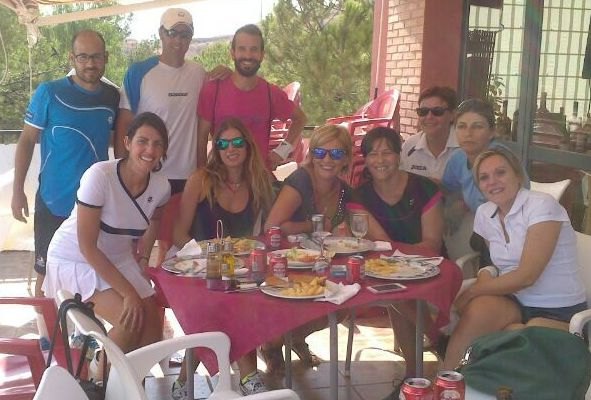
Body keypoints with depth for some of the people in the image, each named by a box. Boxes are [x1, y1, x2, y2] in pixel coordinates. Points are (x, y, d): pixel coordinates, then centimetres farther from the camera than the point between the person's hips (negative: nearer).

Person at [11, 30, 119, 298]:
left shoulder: (113, 97, 1)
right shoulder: (49, 93, -9)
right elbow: (27, 140, -4)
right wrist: (17, 190, -8)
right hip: (54, 203, -2)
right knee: (48, 274, 9)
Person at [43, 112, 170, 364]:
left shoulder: (160, 187, -10)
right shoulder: (100, 176, -27)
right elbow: (87, 247, -24)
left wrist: (143, 256, -5)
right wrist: (128, 292, -24)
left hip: (118, 259, 6)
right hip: (74, 260, -5)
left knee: (153, 327, -10)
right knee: (131, 321, -22)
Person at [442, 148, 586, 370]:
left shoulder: (542, 205, -16)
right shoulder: (484, 214, 4)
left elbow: (526, 276, -20)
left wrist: (470, 293, -15)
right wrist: (487, 274, -8)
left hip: (559, 313, -4)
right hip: (513, 301, 5)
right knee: (478, 310, -27)